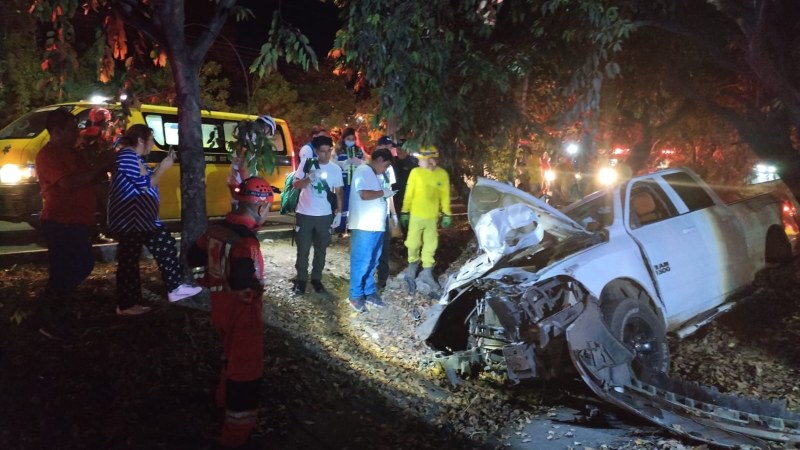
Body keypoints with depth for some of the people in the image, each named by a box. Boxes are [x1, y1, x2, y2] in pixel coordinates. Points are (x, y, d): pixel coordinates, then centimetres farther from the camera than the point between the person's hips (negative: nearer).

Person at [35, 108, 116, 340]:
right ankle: (51, 322, 11)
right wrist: (97, 166, -18)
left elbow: (88, 179, 22)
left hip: (77, 222, 10)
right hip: (61, 223, -10)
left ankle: (53, 310, 31)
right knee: (63, 272, -3)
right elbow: (68, 183, -26)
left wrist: (101, 166, 3)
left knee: (82, 266, 16)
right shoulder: (48, 155, -14)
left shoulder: (71, 152, 16)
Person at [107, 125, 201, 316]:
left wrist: (162, 165, 11)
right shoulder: (127, 156, -14)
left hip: (142, 218, 11)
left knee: (166, 245, 11)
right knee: (129, 260, -5)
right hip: (129, 220, -11)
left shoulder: (135, 157, 20)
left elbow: (148, 180, 20)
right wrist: (164, 167, -9)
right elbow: (145, 184, -19)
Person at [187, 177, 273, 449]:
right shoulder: (246, 240, -27)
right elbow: (242, 280, -39)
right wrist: (257, 286, -20)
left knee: (233, 356, 30)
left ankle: (225, 399, 52)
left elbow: (193, 258, 10)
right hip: (241, 311, -9)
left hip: (220, 306, 9)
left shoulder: (217, 228, -1)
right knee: (246, 369, 5)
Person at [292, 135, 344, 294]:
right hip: (305, 214, -2)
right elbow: (295, 184, -8)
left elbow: (338, 192, 8)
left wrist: (339, 212, 2)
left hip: (325, 215, 2)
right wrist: (310, 178, -25)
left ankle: (316, 278, 24)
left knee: (321, 249, 11)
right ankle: (301, 279, 17)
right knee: (303, 249, 5)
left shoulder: (336, 169, 2)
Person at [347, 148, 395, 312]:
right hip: (364, 226, -9)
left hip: (377, 225, 9)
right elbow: (365, 195, -22)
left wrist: (387, 194, 9)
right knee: (361, 262, -1)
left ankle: (369, 292, 26)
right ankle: (356, 296, 10)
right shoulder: (363, 171, -10)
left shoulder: (376, 175, 19)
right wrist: (383, 192, -10)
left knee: (372, 261, 16)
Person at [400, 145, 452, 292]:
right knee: (413, 244, 3)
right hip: (416, 215, -2)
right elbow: (409, 194, -5)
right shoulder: (415, 172, -11)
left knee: (430, 245, 11)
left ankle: (427, 273, 26)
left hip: (432, 217, 2)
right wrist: (405, 212, -4)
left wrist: (447, 214, 3)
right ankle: (412, 268, 27)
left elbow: (445, 196, 3)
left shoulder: (442, 174, -4)